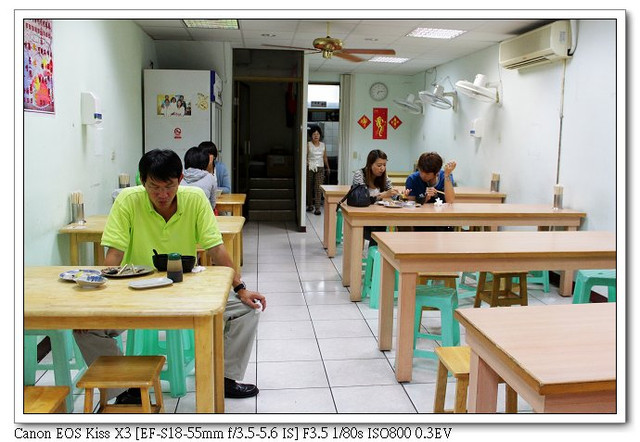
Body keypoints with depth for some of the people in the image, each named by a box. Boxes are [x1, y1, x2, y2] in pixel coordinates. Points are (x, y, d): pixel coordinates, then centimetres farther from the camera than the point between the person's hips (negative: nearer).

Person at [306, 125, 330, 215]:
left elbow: (325, 157, 18)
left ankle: (317, 208, -12)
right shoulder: (308, 145, -1)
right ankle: (310, 205, 24)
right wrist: (307, 163, -24)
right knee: (309, 187, 7)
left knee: (318, 188, -9)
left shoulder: (323, 145, 8)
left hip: (320, 168, 1)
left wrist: (328, 168, 24)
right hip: (310, 168, -1)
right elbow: (305, 156, -7)